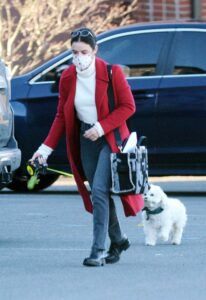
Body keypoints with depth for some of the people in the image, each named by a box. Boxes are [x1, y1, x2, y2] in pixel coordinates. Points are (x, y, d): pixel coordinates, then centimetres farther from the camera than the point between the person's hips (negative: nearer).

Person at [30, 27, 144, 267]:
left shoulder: (111, 73, -13)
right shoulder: (67, 78, -1)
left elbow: (128, 106, -9)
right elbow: (61, 116, 6)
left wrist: (102, 127, -18)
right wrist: (46, 148, -1)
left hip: (110, 138, -5)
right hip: (85, 139, 5)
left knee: (99, 191, -17)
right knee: (100, 195, 11)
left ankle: (98, 251, -16)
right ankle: (118, 240, 31)